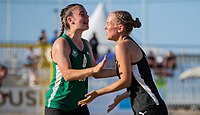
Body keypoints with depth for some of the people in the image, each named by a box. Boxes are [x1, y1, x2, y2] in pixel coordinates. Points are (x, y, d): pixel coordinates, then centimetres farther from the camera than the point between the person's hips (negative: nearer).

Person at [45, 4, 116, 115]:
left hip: (79, 105, 8)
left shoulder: (86, 44, 12)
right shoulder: (61, 43, -13)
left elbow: (96, 74, 16)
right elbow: (67, 74, -25)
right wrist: (94, 69, -35)